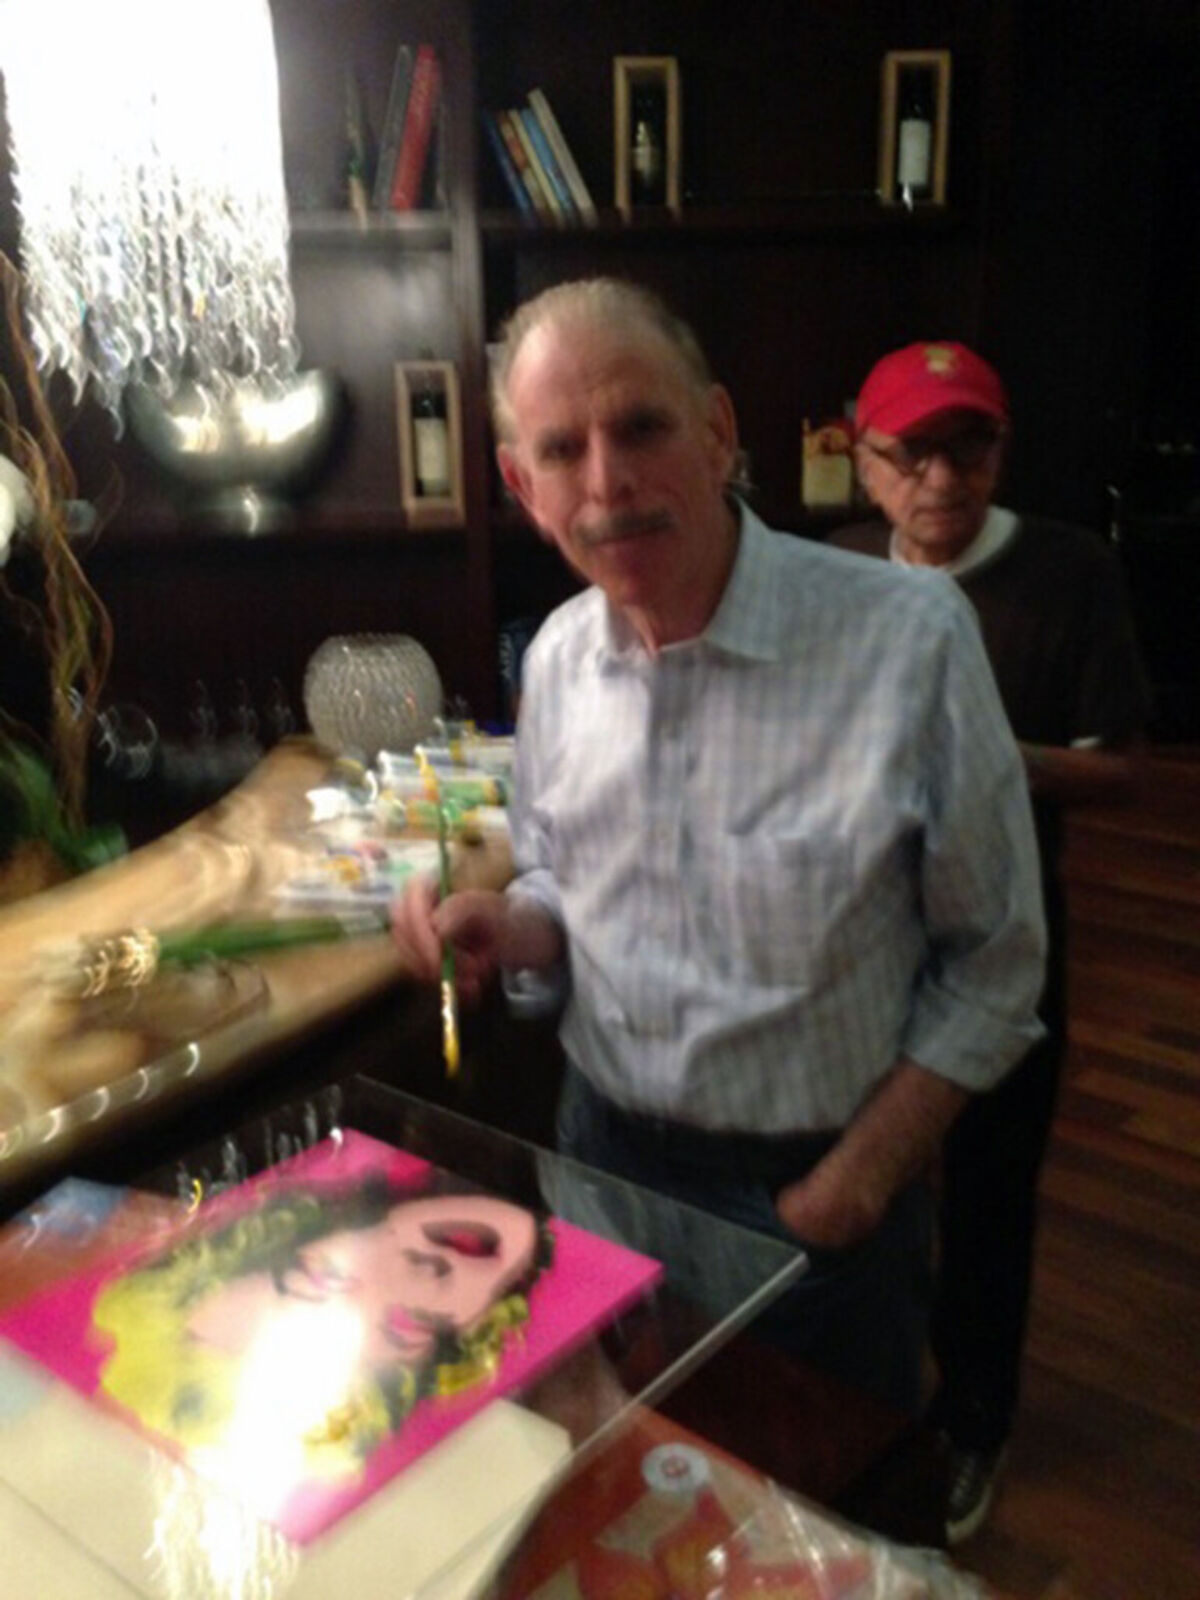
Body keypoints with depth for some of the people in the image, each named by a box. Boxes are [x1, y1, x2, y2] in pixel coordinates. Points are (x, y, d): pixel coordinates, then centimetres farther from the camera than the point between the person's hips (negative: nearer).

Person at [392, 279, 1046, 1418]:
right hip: (606, 1151, 4)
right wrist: (506, 929, -11)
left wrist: (853, 1184, -12)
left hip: (814, 1185, -4)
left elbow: (991, 970, -12)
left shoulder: (908, 639, -21)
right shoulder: (556, 656, -5)